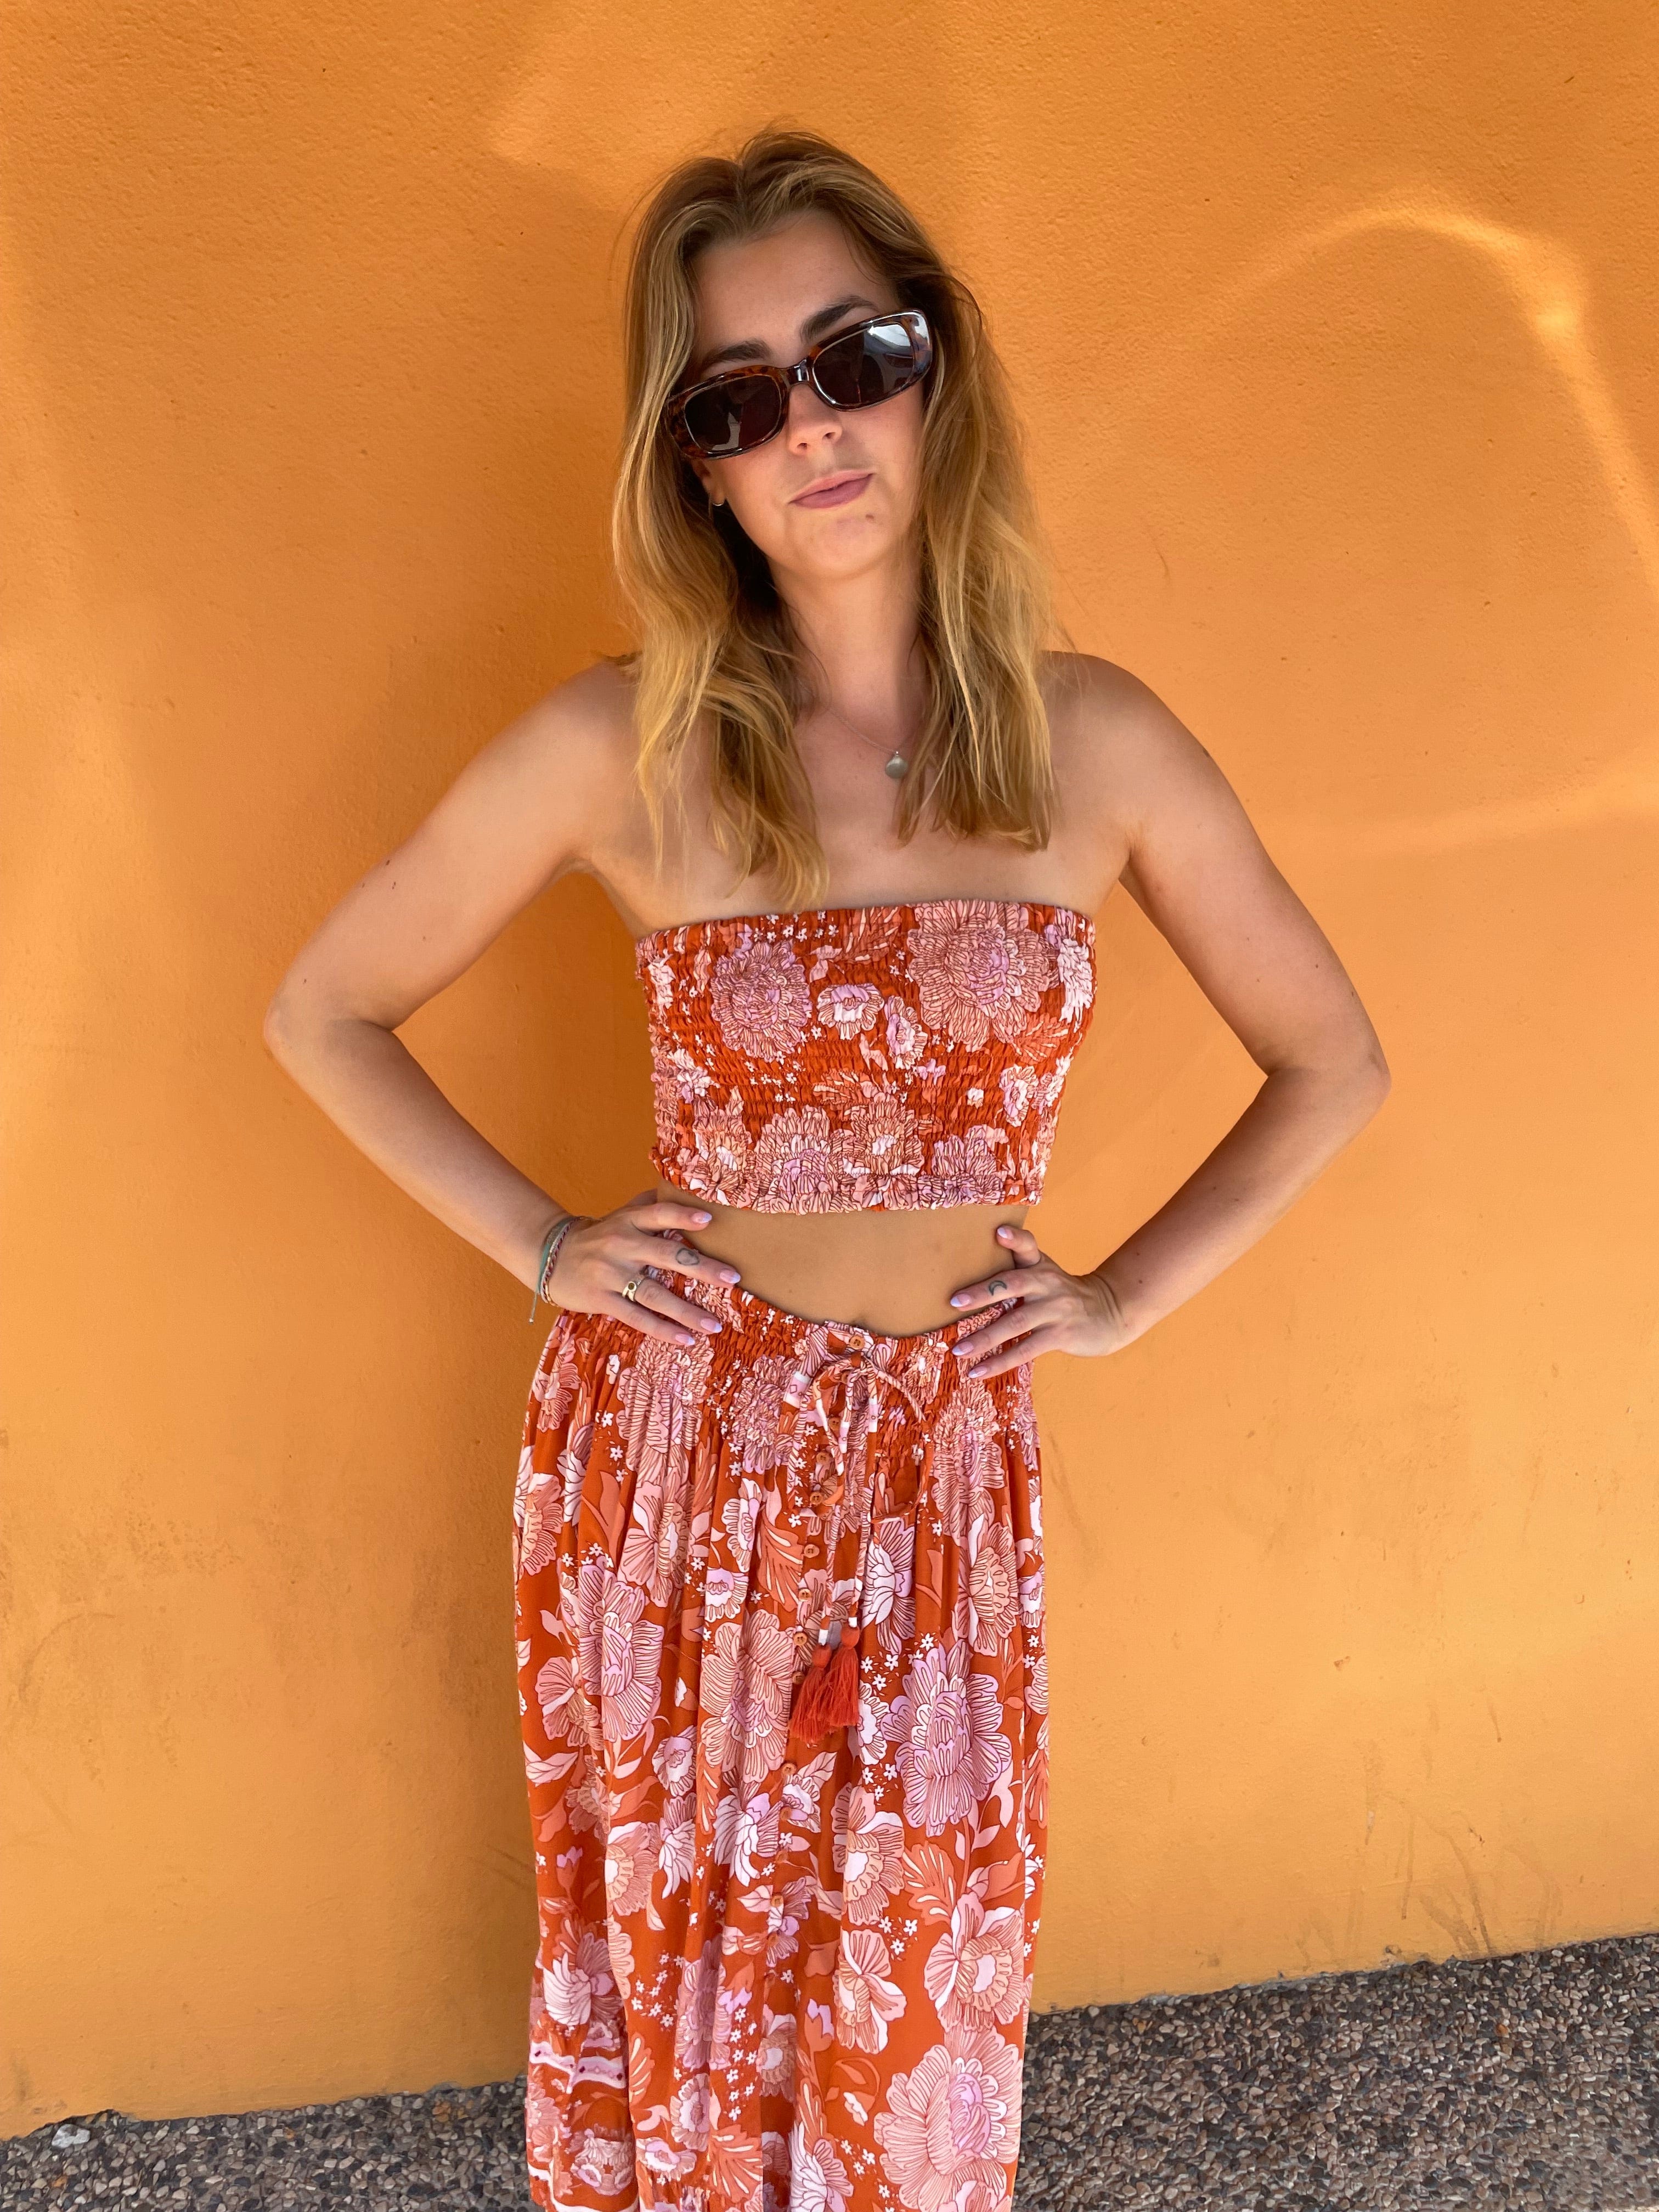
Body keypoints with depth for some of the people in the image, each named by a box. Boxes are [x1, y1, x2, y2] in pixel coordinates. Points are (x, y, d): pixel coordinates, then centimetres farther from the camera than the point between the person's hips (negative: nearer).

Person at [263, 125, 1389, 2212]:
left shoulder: (1094, 737, -6)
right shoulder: (619, 748, -11)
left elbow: (1332, 1063, 5)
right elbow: (324, 1015, 1)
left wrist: (1124, 1294, -1)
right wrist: (540, 1244, -4)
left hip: (942, 1462, 1)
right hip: (667, 1446, -1)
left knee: (917, 1964, 17)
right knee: (677, 1928, 19)